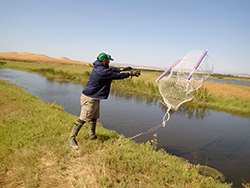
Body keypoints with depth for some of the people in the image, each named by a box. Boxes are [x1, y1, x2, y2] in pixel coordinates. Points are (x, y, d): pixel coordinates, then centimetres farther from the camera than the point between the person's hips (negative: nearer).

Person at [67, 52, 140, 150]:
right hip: (89, 99, -11)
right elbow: (117, 76, -16)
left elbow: (111, 70, 21)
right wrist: (131, 73, -5)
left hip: (94, 98, 11)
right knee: (83, 119, -6)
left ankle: (92, 136, 32)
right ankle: (71, 139, 2)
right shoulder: (102, 71, -22)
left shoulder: (98, 67, 8)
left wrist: (122, 69, 21)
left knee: (94, 117, 19)